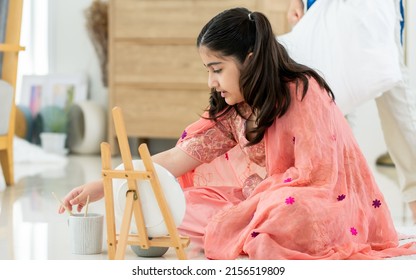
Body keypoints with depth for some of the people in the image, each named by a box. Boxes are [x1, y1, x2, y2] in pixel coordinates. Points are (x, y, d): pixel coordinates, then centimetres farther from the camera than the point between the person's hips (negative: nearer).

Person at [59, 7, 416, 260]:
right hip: (267, 203, 8)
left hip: (330, 206, -7)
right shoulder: (231, 109, 2)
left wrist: (259, 189, -14)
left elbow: (315, 173, -21)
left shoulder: (302, 92, -18)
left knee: (286, 212, -38)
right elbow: (179, 157, -4)